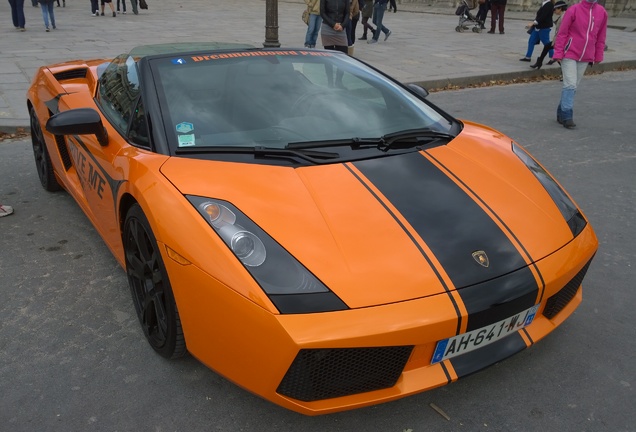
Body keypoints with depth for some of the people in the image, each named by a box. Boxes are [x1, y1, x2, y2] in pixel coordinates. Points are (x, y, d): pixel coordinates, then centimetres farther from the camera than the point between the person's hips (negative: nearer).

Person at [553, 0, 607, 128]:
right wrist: (558, 53, -12)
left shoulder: (602, 12, 5)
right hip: (569, 54, -4)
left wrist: (598, 56, 9)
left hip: (586, 57, 4)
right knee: (570, 85, -9)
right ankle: (566, 116, -8)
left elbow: (601, 36, 10)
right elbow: (562, 32, -7)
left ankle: (561, 113, 14)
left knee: (573, 86, 7)